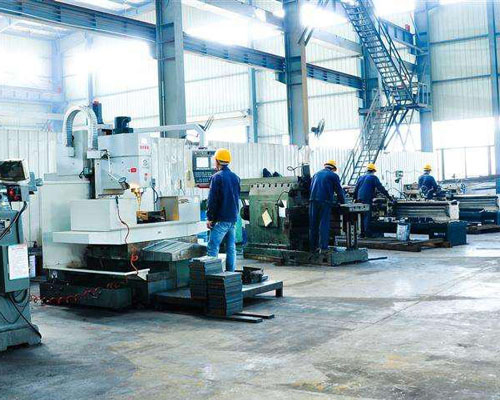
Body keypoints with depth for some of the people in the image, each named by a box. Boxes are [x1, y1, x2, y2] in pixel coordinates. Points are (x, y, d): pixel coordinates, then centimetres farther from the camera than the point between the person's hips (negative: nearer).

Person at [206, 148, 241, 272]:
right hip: (233, 218, 7)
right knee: (231, 248, 9)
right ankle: (230, 273, 10)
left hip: (221, 219, -7)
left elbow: (212, 200, -12)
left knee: (212, 248, -7)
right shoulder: (235, 177, 13)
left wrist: (210, 218, -8)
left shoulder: (217, 177, -9)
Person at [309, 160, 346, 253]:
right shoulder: (333, 175, 6)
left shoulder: (316, 174, 22)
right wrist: (342, 203, 18)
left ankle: (313, 246, 11)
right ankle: (323, 247, -7)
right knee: (324, 224, -3)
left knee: (313, 224, 8)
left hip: (313, 200, 5)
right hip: (325, 201, -4)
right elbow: (339, 191, 7)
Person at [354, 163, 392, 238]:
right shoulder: (373, 177, -1)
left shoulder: (361, 178, 18)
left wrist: (355, 198, 28)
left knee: (361, 216, 12)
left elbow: (356, 190, 21)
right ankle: (367, 233, -7)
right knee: (367, 216, -5)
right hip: (367, 199, -6)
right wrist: (389, 196, -3)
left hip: (359, 199, 6)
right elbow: (381, 188, -6)